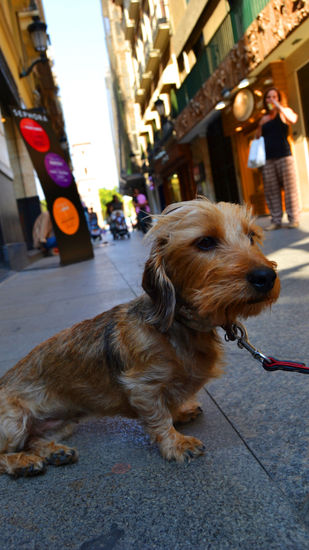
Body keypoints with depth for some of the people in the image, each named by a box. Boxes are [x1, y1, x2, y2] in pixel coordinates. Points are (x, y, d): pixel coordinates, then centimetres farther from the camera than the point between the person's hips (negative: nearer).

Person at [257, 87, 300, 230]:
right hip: (268, 158, 5)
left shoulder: (284, 112, 7)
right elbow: (258, 138, 26)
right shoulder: (264, 119, 20)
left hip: (284, 155, -4)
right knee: (271, 191, 0)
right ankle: (276, 221, 3)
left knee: (289, 187, -6)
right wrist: (261, 126, 8)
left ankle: (293, 218, -2)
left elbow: (293, 119, -16)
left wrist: (278, 106, -11)